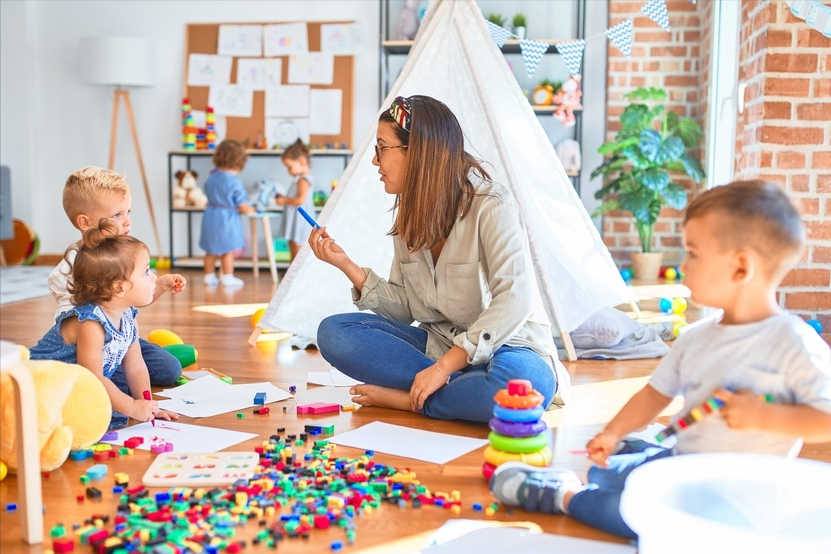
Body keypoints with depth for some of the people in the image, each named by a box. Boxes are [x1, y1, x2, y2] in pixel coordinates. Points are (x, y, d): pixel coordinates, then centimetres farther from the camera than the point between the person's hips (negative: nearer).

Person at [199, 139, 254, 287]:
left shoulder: (211, 178, 4)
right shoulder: (235, 182, -18)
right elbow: (243, 205, -15)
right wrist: (248, 211, 9)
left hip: (210, 217, 7)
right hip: (227, 219, -7)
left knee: (211, 251, 15)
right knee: (228, 251, 6)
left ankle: (209, 276, 24)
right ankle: (227, 277, 13)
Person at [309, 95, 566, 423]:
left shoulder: (491, 207, -16)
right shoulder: (409, 214, 6)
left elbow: (514, 299, -27)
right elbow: (405, 309, 6)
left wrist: (445, 365, -30)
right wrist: (347, 266, -5)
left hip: (505, 348, -6)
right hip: (439, 344, 6)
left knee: (522, 381, -42)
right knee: (334, 331, -13)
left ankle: (407, 400, -20)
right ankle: (463, 390, -21)